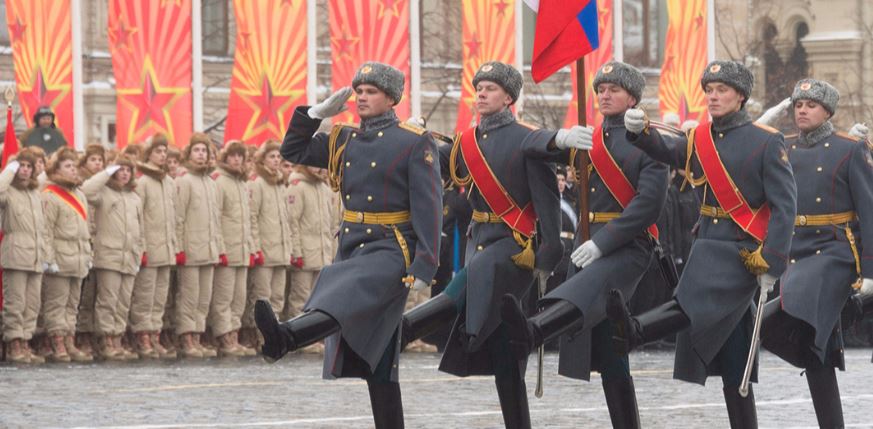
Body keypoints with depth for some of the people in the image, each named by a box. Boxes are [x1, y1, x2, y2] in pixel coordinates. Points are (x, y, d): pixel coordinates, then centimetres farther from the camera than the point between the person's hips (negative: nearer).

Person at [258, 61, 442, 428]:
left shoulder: (416, 143, -5)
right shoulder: (345, 140, 13)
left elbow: (428, 209, -10)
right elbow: (292, 152, 22)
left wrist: (424, 267, -17)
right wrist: (318, 113, 8)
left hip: (391, 250, -8)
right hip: (352, 247, 8)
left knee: (343, 294, -35)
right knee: (375, 357, 7)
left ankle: (284, 338, -62)